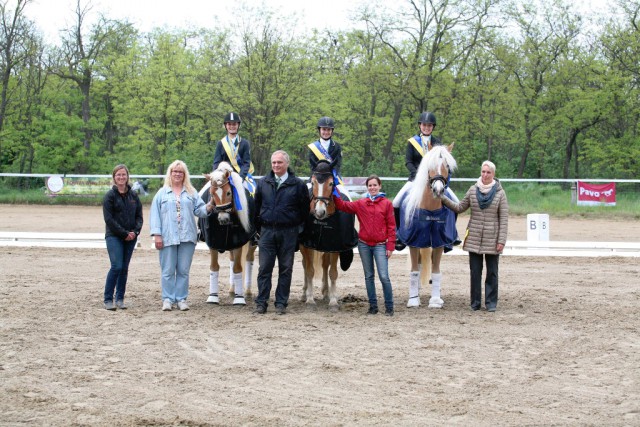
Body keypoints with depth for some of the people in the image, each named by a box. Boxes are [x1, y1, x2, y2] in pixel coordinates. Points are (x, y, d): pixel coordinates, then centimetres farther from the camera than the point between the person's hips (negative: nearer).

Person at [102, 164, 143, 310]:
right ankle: (108, 299, -6)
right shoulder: (110, 196, -3)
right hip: (114, 236, -4)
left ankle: (120, 299, 14)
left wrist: (135, 231, -7)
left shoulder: (133, 195, 10)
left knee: (124, 268, 6)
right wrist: (124, 233, -13)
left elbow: (139, 216, 11)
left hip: (131, 237, 4)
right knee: (117, 266, -14)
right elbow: (109, 219, -9)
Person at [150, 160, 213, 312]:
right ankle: (168, 299, 8)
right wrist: (157, 235, -6)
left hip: (187, 237, 2)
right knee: (168, 271, 1)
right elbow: (155, 215, 2)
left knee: (183, 270, 6)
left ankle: (181, 299, 12)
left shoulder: (192, 193, 12)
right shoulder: (162, 193, 5)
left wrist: (209, 207, -14)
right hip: (167, 237, -2)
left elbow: (199, 210, 8)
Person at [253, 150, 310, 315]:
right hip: (267, 231, 2)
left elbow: (305, 209, 5)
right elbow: (256, 206, 16)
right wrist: (259, 224, 12)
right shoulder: (263, 183, 7)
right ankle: (261, 303, 6)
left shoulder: (297, 184, -1)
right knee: (264, 268, 1)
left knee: (285, 269, 4)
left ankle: (281, 303, 11)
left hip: (288, 233, -2)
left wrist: (297, 225, 5)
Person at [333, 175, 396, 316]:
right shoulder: (360, 204, 6)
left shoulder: (386, 203, -2)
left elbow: (391, 226, -3)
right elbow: (343, 206, 5)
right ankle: (373, 306, 16)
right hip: (364, 244, 3)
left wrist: (390, 246, -7)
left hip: (380, 245, -3)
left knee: (384, 276, -10)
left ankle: (389, 307, 0)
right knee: (369, 276, 9)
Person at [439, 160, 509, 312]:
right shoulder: (473, 190, 5)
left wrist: (501, 241, -10)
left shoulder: (500, 193, -3)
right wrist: (444, 200, 0)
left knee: (492, 272, 6)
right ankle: (475, 302, 14)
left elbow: (504, 219, -5)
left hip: (492, 239, -2)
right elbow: (460, 208, 13)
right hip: (474, 238, 2)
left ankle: (491, 303, 14)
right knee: (475, 271, 6)